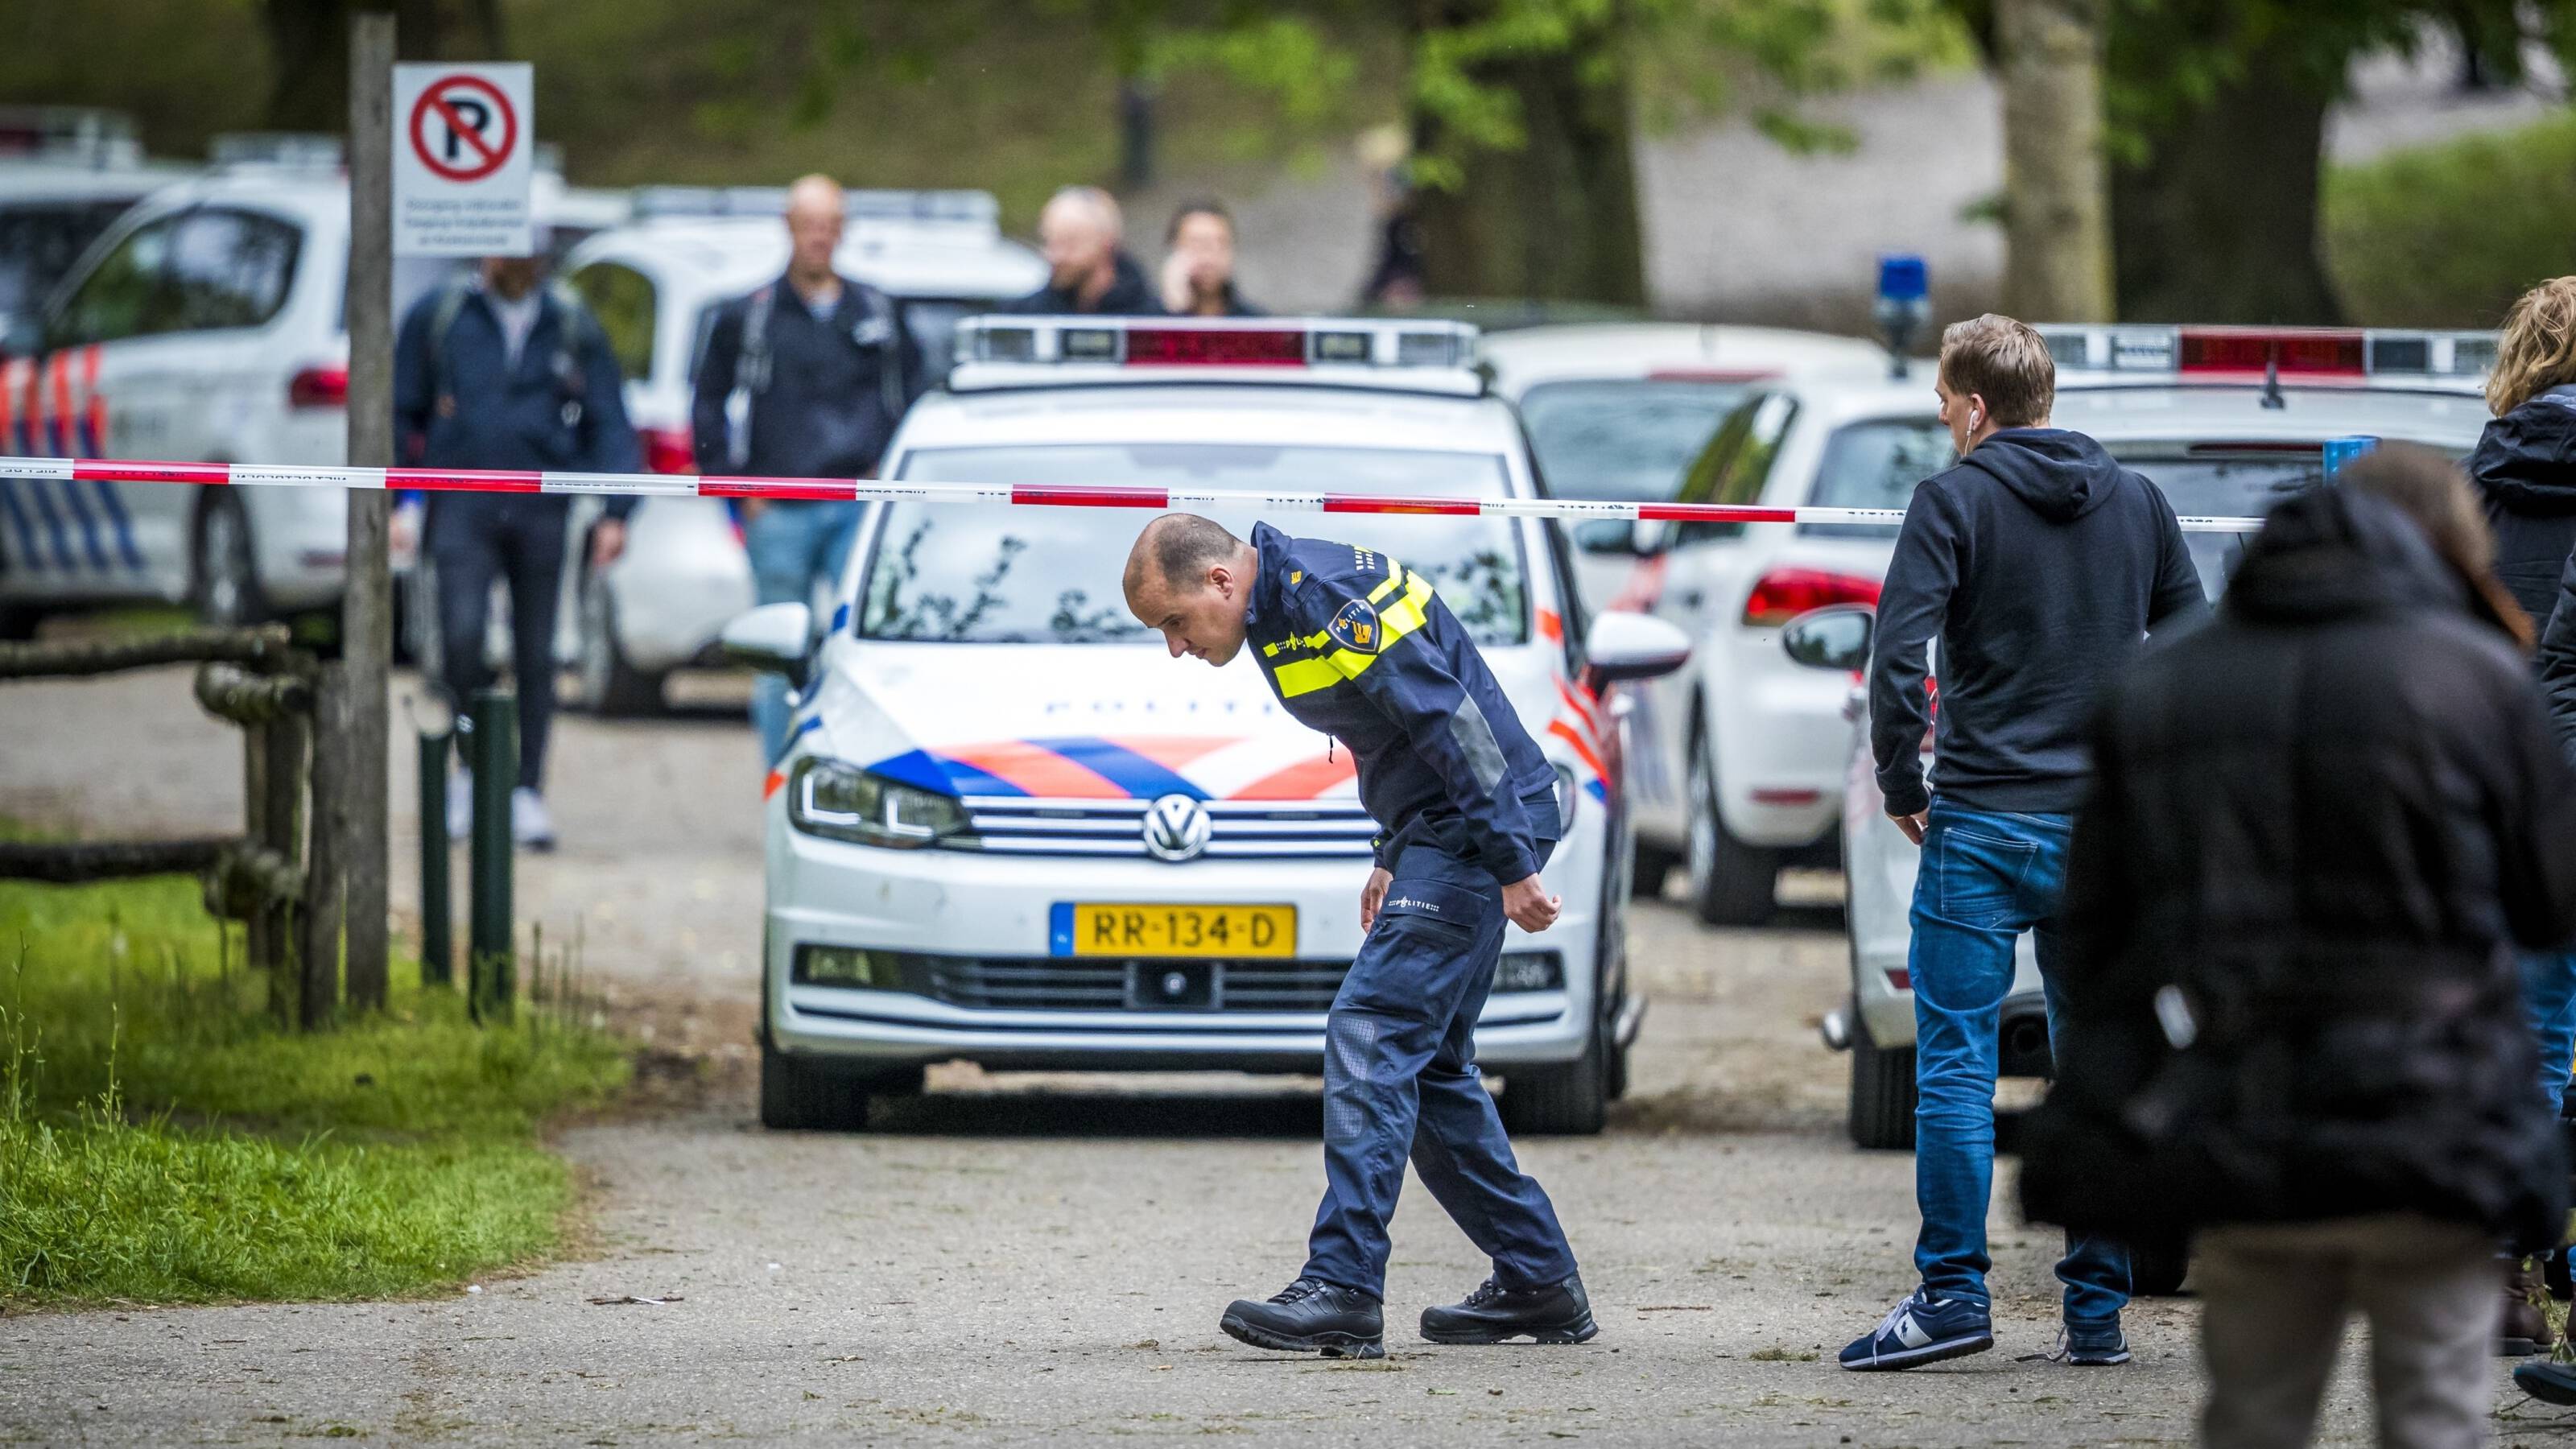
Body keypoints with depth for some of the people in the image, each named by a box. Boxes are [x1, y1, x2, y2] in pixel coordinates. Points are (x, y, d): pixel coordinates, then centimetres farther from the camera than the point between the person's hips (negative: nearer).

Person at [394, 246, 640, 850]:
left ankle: (526, 793, 13)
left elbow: (610, 424, 9)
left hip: (542, 511, 1)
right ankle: (471, 767, 3)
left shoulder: (572, 327, 9)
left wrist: (615, 512, -1)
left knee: (535, 656, 4)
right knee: (462, 636, -17)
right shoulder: (437, 317, 6)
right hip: (463, 506, -1)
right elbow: (399, 412, 11)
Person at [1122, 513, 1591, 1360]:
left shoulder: (1331, 603, -21)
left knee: (1370, 1039, -15)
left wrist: (1511, 869, -22)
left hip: (1480, 835, -11)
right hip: (1437, 836, 11)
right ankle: (1538, 1283, 21)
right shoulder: (1285, 604, 12)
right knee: (1426, 1066, 14)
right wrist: (1393, 857, 22)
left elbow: (1454, 726, -24)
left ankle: (1344, 1294, -20)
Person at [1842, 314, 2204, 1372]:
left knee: (1954, 1062, -1)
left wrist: (1902, 786, -3)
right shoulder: (2137, 502, 10)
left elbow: (1898, 659, -14)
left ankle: (1953, 1293, -6)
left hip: (1984, 821, -4)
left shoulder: (1954, 501, -5)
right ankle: (2097, 1311, 8)